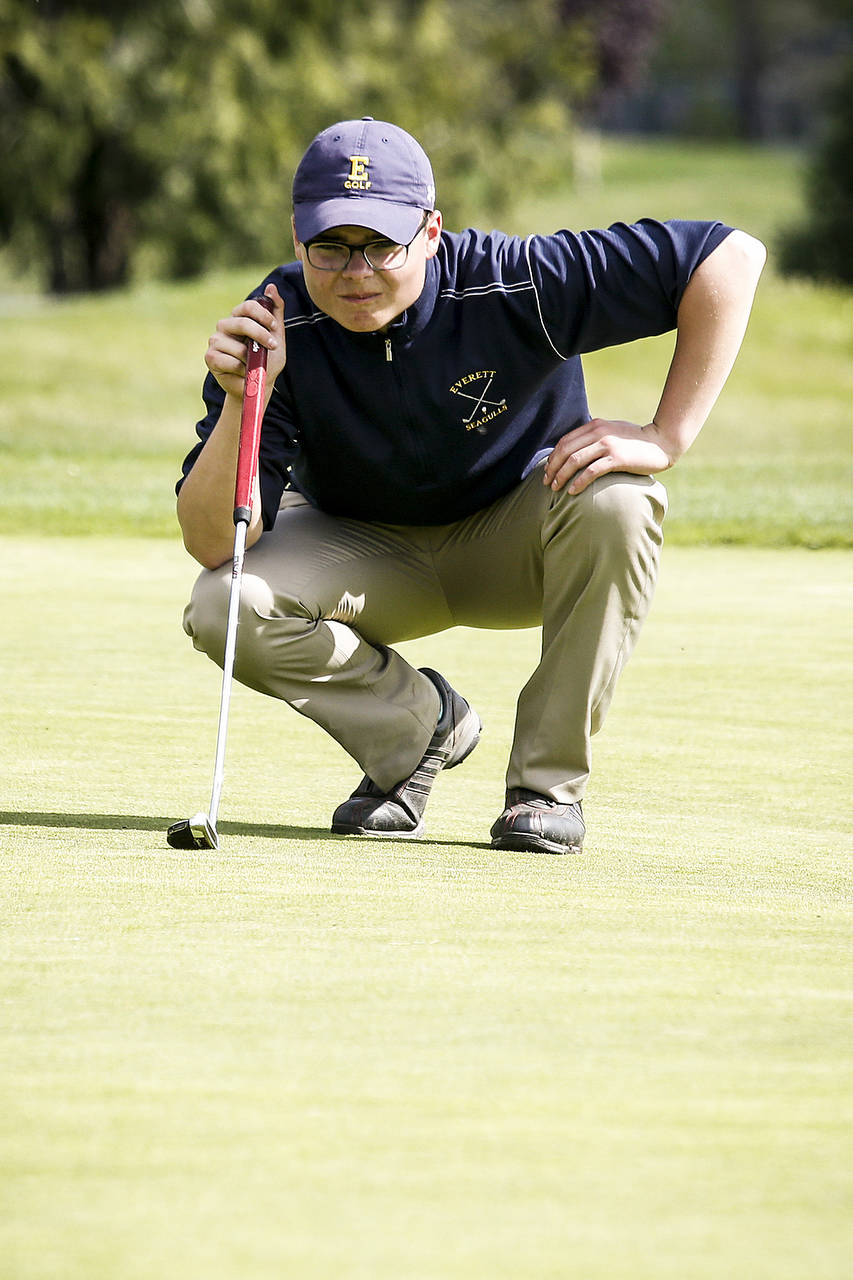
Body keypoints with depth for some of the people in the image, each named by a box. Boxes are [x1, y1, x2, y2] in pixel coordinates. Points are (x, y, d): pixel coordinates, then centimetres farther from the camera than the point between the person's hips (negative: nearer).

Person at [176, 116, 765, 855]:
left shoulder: (510, 285, -30)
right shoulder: (278, 330, -24)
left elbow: (730, 257, -29)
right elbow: (213, 545, -28)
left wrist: (666, 437, -31)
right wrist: (242, 402, -43)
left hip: (517, 545, -1)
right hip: (370, 558, 1)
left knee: (615, 499, -34)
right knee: (224, 609, -27)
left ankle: (549, 780, -17)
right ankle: (419, 725, 2)